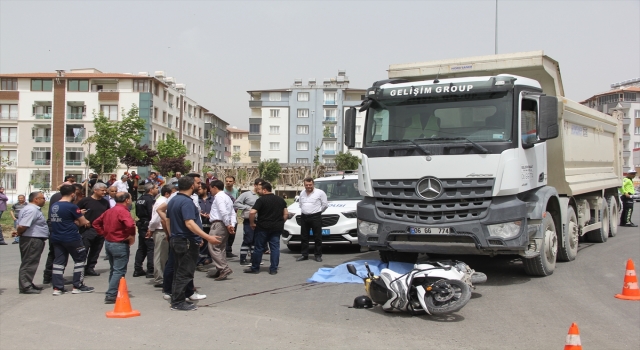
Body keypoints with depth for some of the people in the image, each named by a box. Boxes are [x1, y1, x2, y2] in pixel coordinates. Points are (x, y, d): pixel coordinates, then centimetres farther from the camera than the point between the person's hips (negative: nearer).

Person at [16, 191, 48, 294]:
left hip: (34, 240, 11)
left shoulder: (33, 209, 17)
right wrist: (19, 233, -8)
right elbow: (22, 226, -24)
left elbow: (21, 226, 17)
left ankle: (28, 284, 24)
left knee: (30, 264, 16)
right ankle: (25, 287, -2)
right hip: (32, 240, -11)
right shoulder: (32, 210, -18)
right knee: (28, 264, -6)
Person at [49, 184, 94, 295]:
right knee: (79, 259, 7)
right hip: (71, 238, -7)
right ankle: (78, 286, 9)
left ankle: (57, 287, 8)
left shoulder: (54, 206, 7)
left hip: (56, 238, 7)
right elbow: (83, 222, -10)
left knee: (58, 261, 9)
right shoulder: (72, 207, -16)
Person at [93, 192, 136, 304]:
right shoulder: (123, 211, -17)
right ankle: (111, 295, -7)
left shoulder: (109, 211, 11)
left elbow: (96, 223, 18)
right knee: (119, 271, -4)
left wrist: (104, 234, 12)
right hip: (120, 244, -9)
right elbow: (130, 225, -35)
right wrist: (132, 236, -18)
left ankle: (114, 292, 27)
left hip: (108, 243, 9)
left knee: (113, 269, 19)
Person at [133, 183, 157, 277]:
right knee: (151, 248, -5)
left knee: (141, 248, 15)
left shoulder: (140, 199, 12)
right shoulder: (150, 200, -16)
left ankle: (137, 269, 18)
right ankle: (150, 271, -5)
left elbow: (137, 213, 18)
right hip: (148, 226, -9)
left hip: (141, 226, 9)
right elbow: (152, 214, -22)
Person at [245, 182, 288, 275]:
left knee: (259, 248, 5)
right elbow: (286, 213, 11)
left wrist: (252, 223, -6)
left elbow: (252, 212, -19)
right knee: (275, 248, 6)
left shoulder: (261, 200, -10)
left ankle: (255, 268, 13)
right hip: (277, 228, 5)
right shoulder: (280, 199, 9)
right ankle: (273, 269, 6)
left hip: (263, 227, -5)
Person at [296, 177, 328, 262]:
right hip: (304, 217, 5)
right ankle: (304, 255, 15)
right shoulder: (302, 193, 14)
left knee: (317, 237, -2)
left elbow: (325, 205, -1)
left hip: (315, 217, -5)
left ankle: (318, 255, 4)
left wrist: (318, 211, 4)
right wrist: (304, 211, 13)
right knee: (303, 237, 7)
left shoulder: (320, 193, -4)